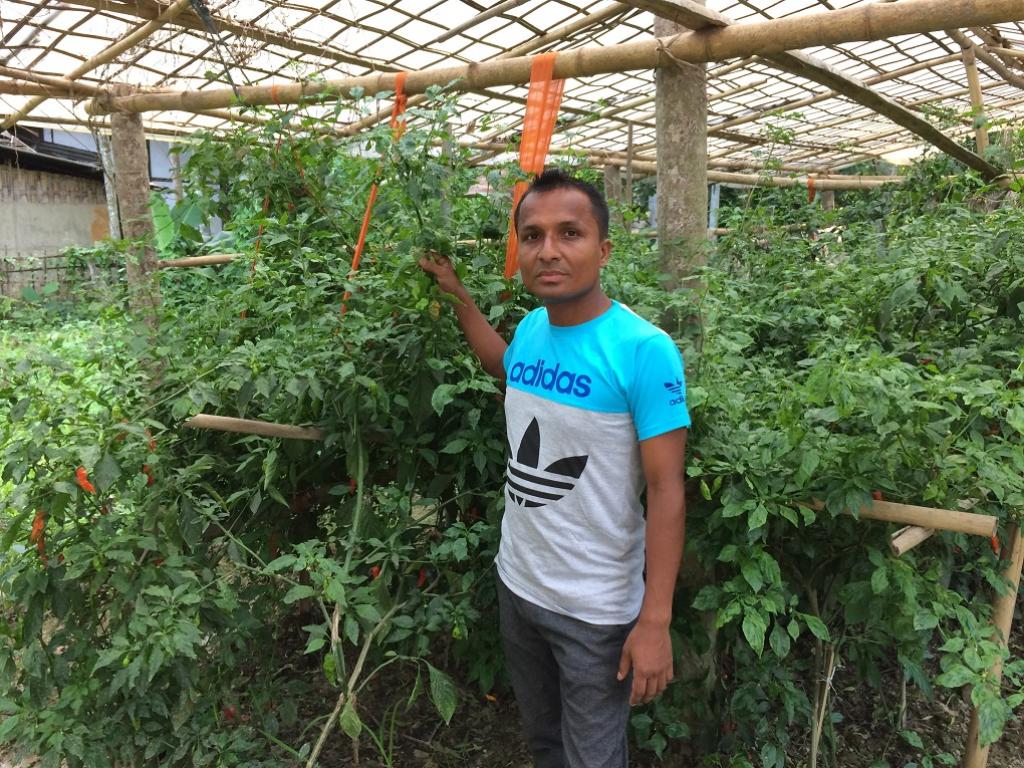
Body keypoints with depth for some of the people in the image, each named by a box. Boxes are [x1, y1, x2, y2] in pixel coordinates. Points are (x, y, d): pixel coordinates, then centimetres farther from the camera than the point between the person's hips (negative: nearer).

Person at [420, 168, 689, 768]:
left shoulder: (644, 351, -23)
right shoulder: (531, 328, -3)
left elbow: (666, 491, -20)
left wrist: (655, 622, -20)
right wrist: (457, 294, 15)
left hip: (597, 609, -6)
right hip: (516, 584, 6)